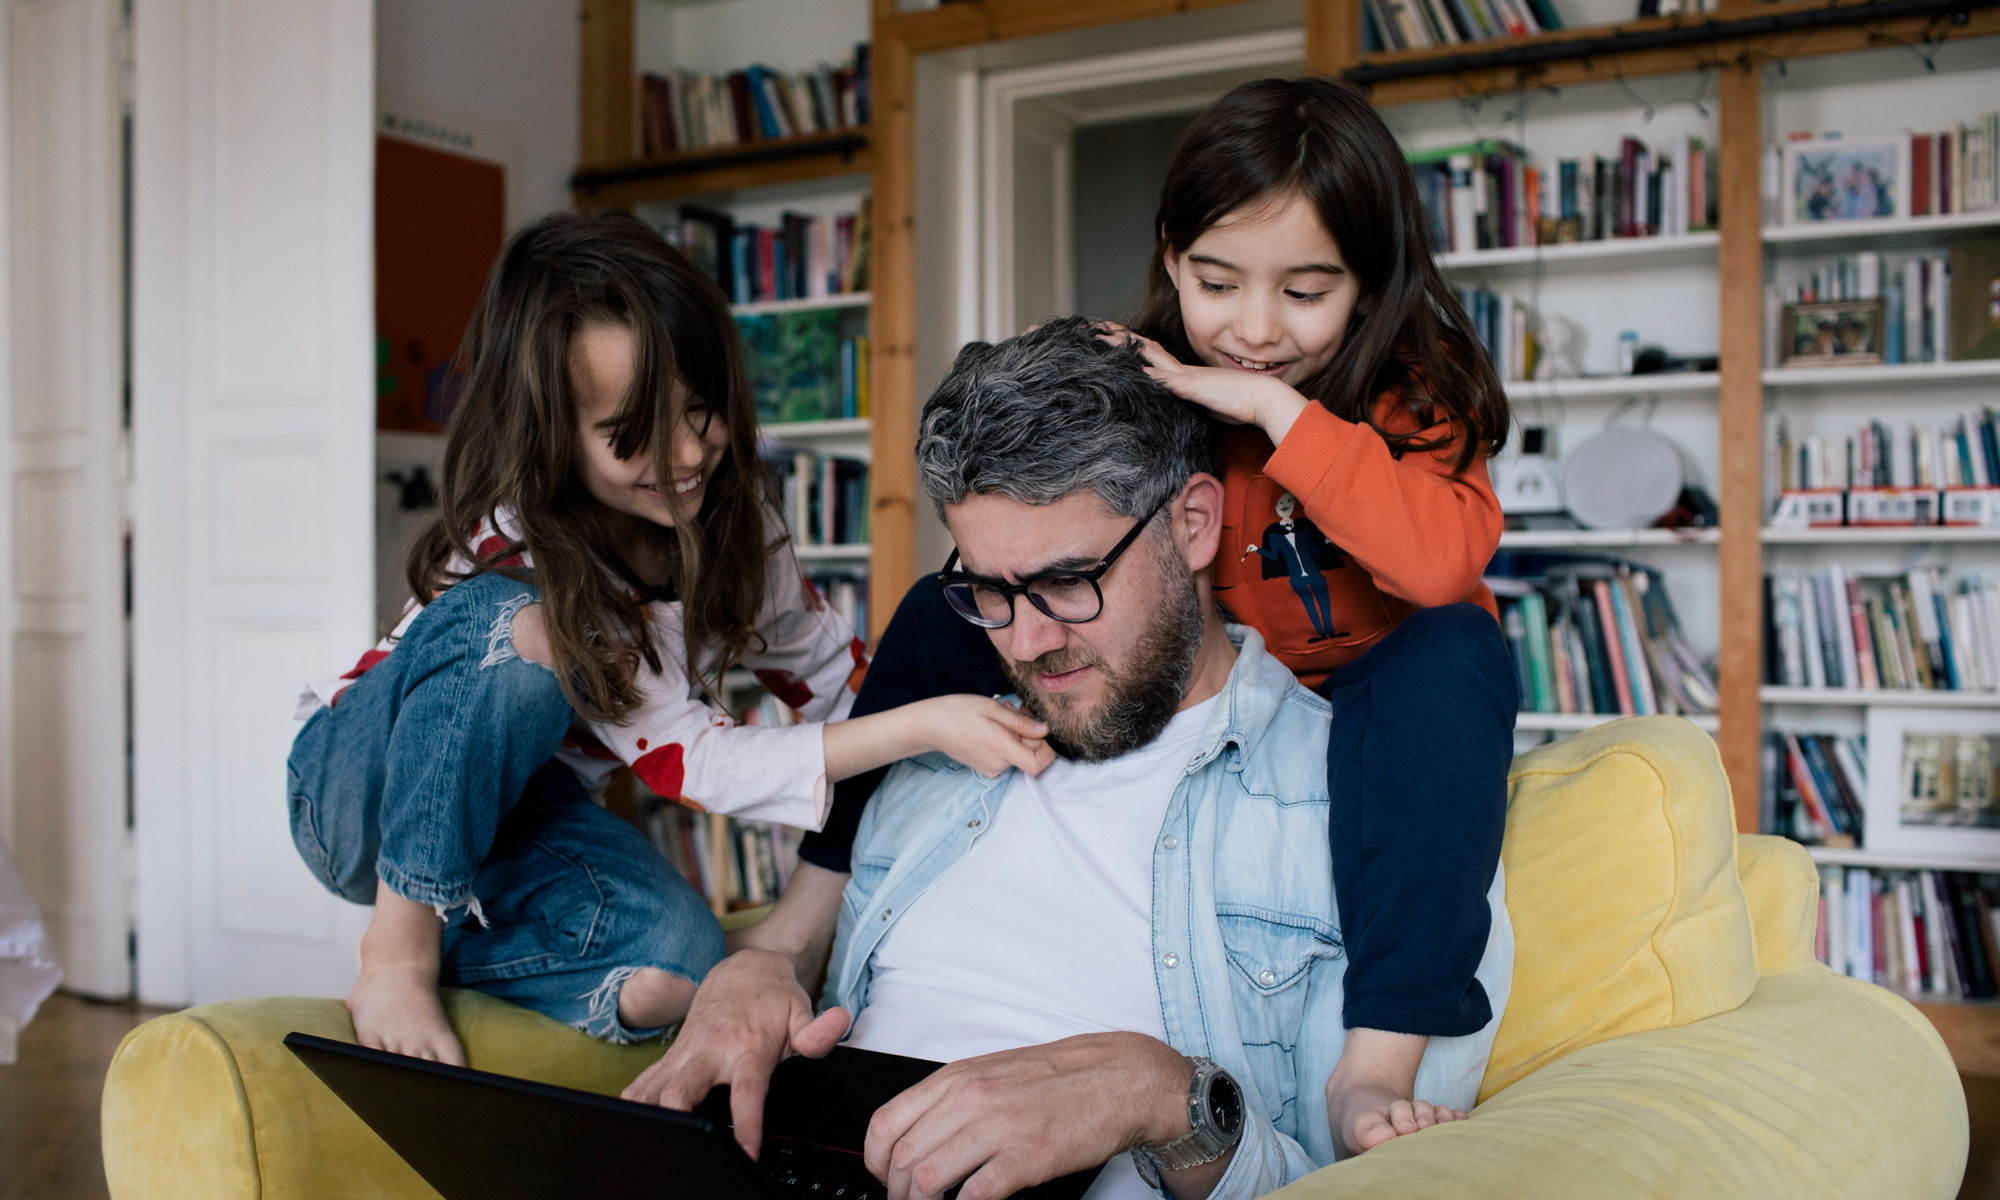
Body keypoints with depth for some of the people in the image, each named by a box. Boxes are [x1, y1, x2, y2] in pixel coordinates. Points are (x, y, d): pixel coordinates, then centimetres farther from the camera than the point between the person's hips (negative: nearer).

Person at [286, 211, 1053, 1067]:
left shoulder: (725, 509, -12)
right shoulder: (516, 551, -31)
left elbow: (833, 675, 1)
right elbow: (692, 762, -33)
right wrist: (921, 729, -39)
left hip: (514, 808, 4)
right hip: (369, 786, -4)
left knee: (671, 967, -30)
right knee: (516, 625, -38)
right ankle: (397, 956, -26)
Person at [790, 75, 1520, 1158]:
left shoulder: (1413, 398, -12)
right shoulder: (1150, 380, -4)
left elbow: (1442, 563, -34)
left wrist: (1276, 407, -32)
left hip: (1358, 710, -3)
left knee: (1453, 648, -35)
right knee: (948, 601, -8)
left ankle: (1379, 1066, -40)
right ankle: (810, 923, -7)